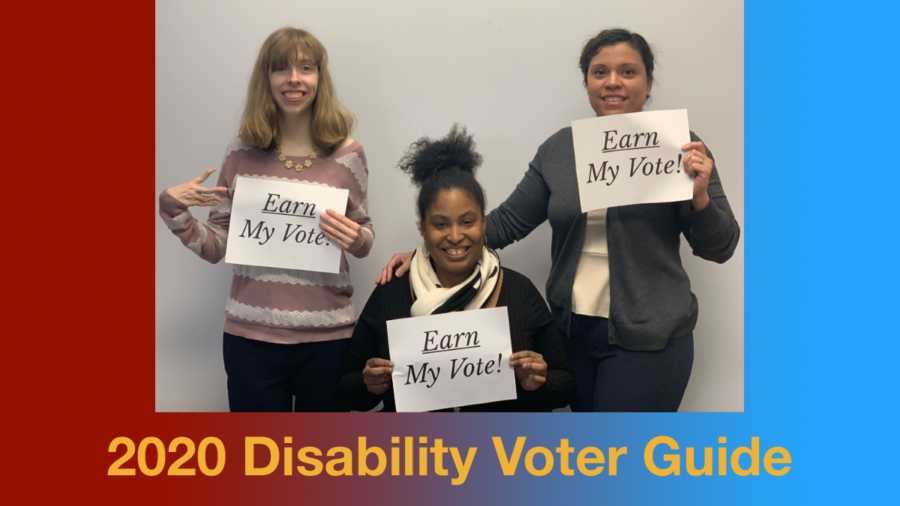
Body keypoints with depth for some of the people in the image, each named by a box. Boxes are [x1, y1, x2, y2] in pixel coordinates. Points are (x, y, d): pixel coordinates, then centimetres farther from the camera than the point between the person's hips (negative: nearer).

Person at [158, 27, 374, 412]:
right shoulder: (242, 152, 1)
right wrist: (173, 209, -9)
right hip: (251, 333, 1)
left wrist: (357, 240, -13)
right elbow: (214, 248, 6)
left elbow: (363, 235, 9)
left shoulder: (347, 154, -3)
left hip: (327, 335, 0)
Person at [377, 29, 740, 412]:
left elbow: (718, 248, -3)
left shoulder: (679, 146, -6)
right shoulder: (558, 149, 3)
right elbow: (507, 221, 7)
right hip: (571, 331, 4)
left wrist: (700, 195, -23)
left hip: (646, 338, -3)